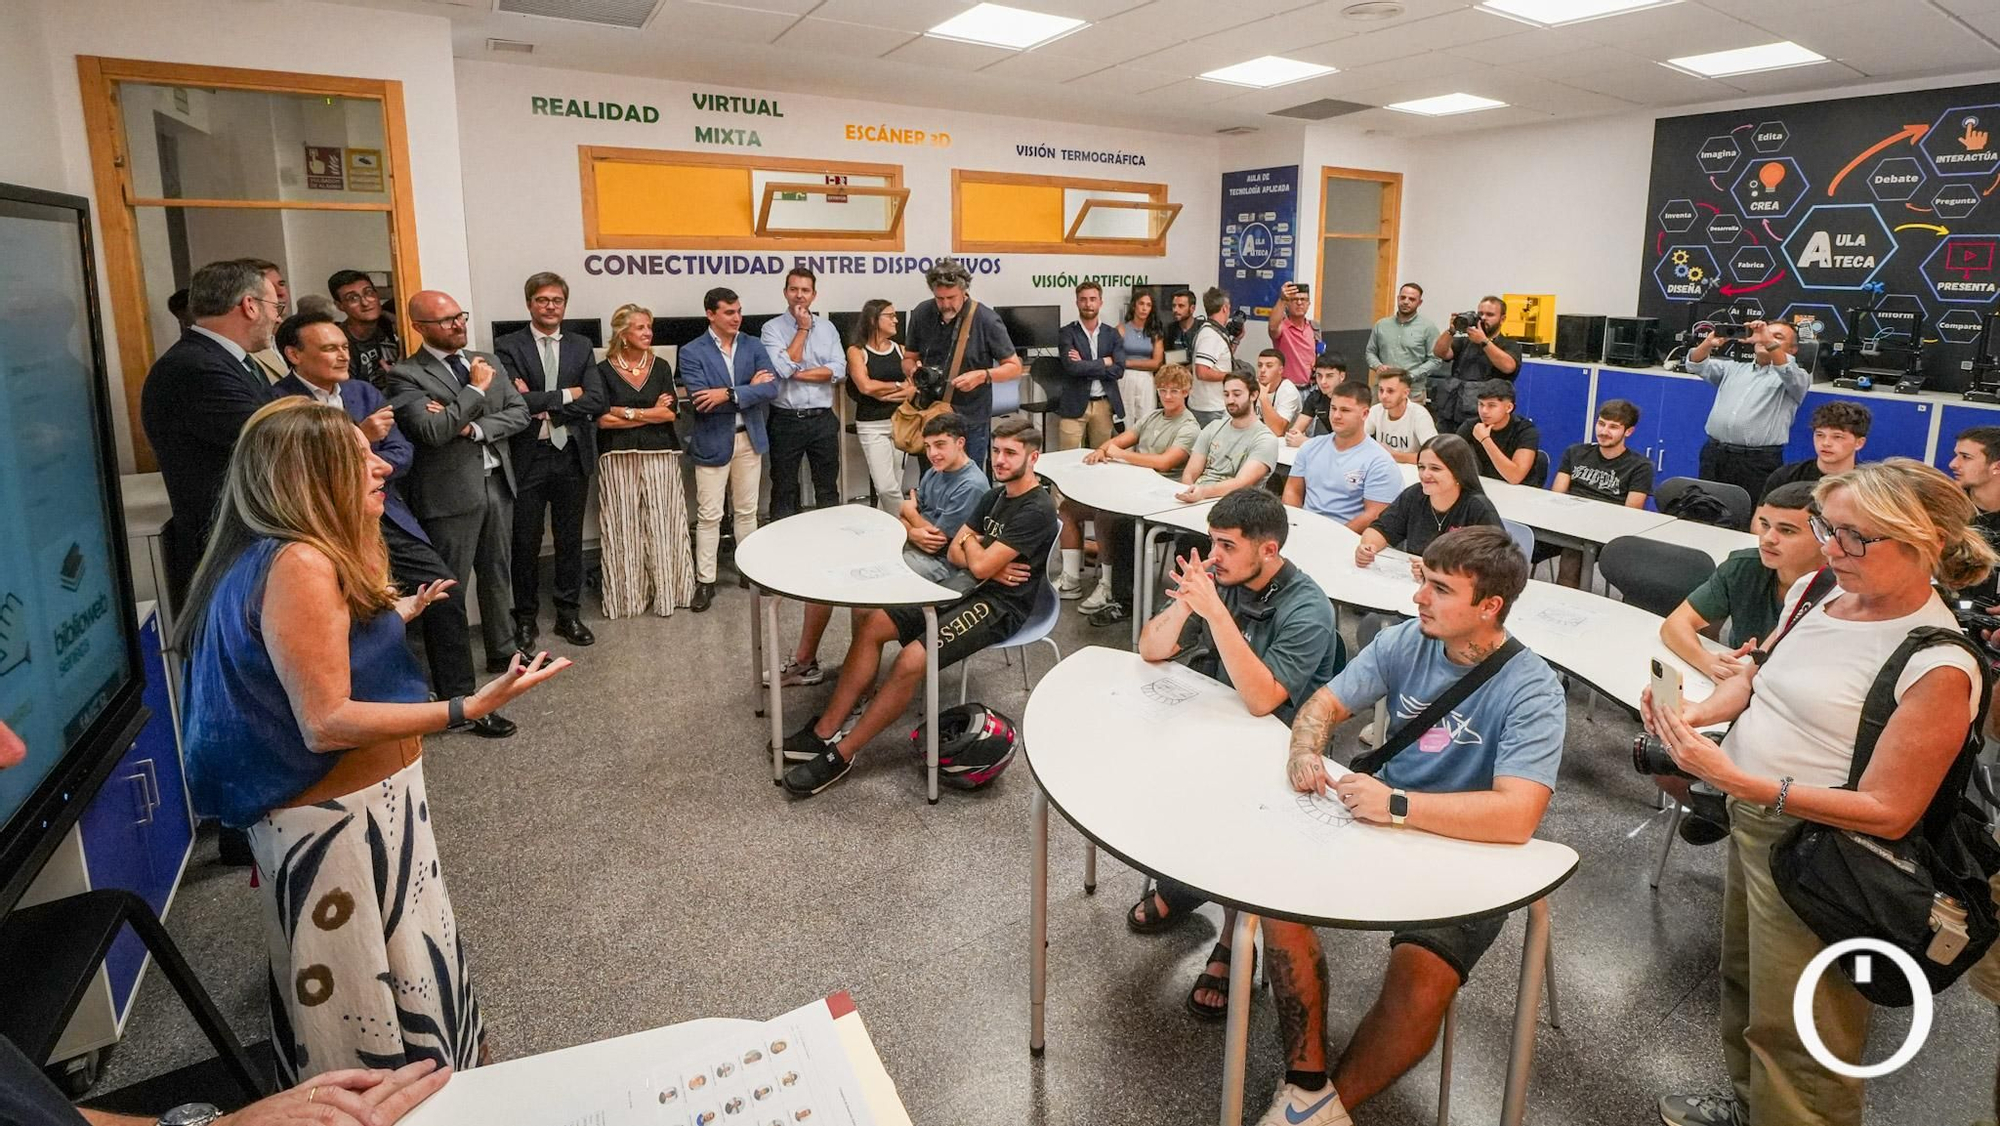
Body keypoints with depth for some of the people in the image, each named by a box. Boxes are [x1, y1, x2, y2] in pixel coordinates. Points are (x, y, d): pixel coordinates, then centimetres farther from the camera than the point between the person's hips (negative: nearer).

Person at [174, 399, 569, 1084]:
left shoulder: (309, 556, 7)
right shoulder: (298, 563, -25)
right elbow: (326, 723, -29)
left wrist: (394, 617, 26)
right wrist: (473, 707, -34)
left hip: (357, 804, 10)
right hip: (341, 822, -10)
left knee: (390, 978, 25)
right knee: (370, 1000, 8)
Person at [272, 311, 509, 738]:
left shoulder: (363, 391, 10)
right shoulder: (280, 404, -9)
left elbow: (402, 454, 6)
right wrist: (359, 439, -23)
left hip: (386, 517, 6)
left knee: (444, 592, 1)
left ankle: (460, 702, 13)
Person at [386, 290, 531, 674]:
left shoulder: (489, 362, 11)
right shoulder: (405, 376, -8)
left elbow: (520, 413, 4)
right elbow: (431, 430, -20)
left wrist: (472, 427, -12)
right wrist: (475, 389, -13)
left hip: (497, 483, 6)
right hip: (450, 492, -6)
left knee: (498, 574, 17)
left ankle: (503, 649, 31)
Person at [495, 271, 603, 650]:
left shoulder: (581, 346, 7)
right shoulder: (508, 346, -1)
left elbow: (597, 401, -4)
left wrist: (541, 404, -12)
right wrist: (567, 395, -12)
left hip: (572, 456, 3)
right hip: (527, 458, -2)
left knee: (570, 540, 11)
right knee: (525, 543, 7)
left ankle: (569, 615, 24)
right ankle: (526, 619, 21)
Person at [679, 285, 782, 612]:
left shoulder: (753, 346, 3)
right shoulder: (692, 352, -7)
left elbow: (773, 387, -10)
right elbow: (701, 399, -19)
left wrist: (729, 394, -20)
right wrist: (750, 388, -14)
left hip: (749, 438, 3)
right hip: (712, 441, -3)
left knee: (746, 510, 14)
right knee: (709, 515, 2)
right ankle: (705, 581, 10)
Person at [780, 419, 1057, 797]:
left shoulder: (1037, 510, -16)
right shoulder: (995, 495, 14)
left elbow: (980, 565, -21)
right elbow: (954, 553, 10)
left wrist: (970, 542, 3)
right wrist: (990, 564, -10)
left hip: (1000, 605, -9)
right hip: (965, 589, 9)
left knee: (911, 661, -28)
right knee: (872, 624, -7)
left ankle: (840, 754, -15)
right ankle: (824, 732, -6)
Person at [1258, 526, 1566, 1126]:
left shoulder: (1531, 689, -19)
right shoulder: (1406, 641, -4)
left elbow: (1516, 816, -31)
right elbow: (1324, 703, 1)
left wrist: (1397, 804, -35)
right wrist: (1306, 749, -22)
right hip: (1386, 825, 5)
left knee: (1419, 981, -27)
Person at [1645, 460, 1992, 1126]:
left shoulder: (1938, 667, -23)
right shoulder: (1813, 592, -2)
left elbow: (1888, 813, -23)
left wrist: (1738, 782, -32)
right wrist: (1694, 714, -8)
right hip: (1752, 822, 8)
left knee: (1793, 1035, 8)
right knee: (1742, 980, 27)